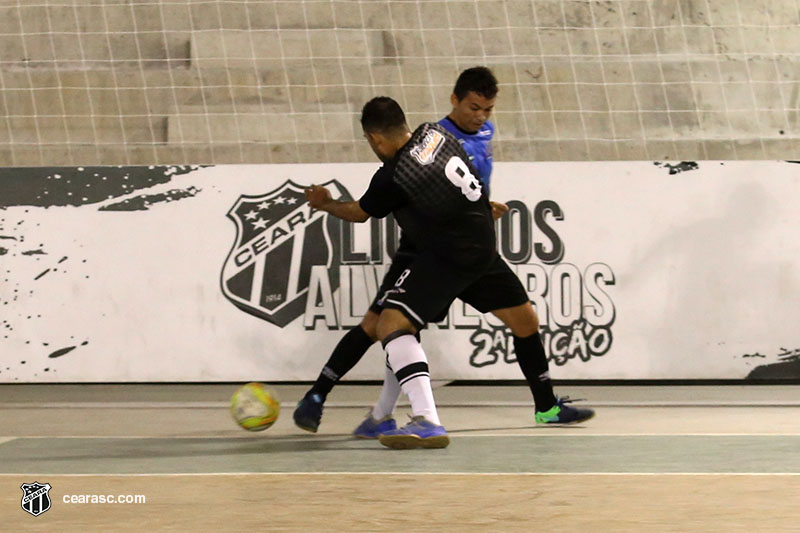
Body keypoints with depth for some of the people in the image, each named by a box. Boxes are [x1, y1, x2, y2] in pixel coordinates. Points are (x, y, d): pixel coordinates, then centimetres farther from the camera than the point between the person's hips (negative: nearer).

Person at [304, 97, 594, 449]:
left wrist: (325, 204, 23)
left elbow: (360, 212, 3)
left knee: (392, 323, -14)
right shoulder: (434, 133, 0)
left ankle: (427, 422, -30)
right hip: (483, 247, 8)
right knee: (524, 320, 24)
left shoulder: (393, 177, -16)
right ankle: (546, 405, 42)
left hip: (447, 258, -8)